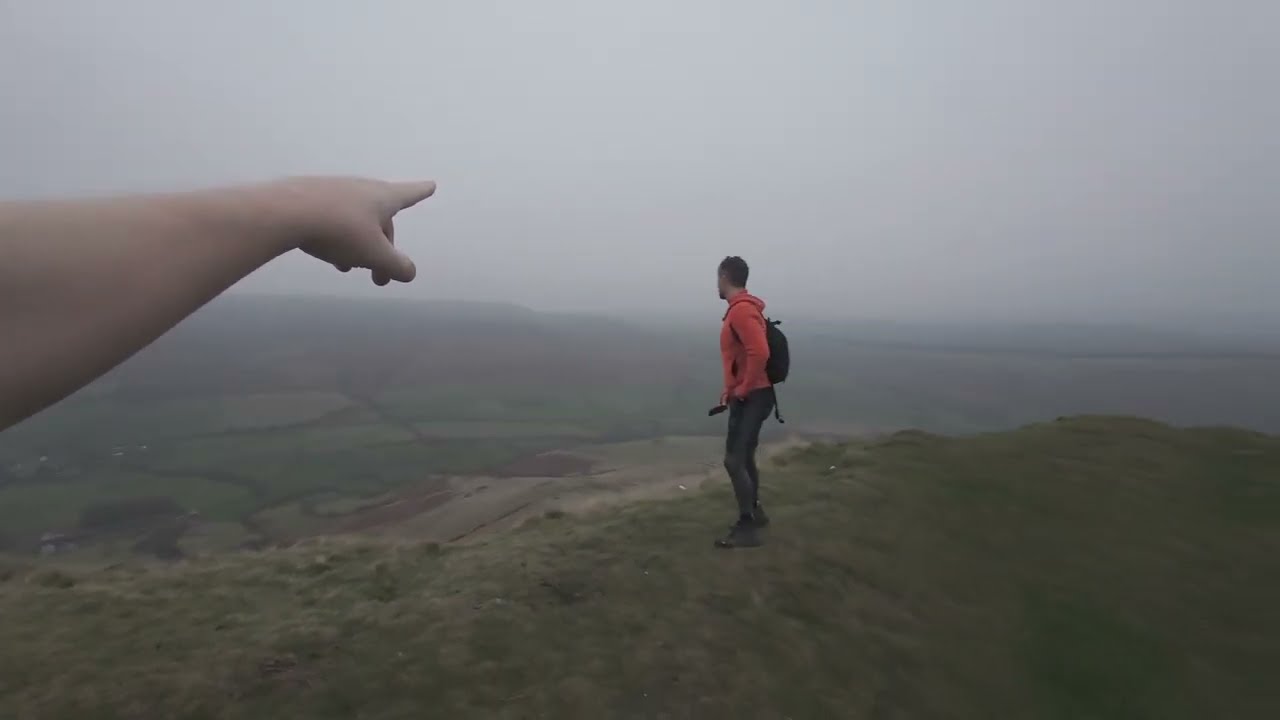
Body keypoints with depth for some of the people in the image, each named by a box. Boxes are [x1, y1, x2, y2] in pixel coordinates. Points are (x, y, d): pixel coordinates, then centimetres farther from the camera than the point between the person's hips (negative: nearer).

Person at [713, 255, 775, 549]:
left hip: (751, 397, -10)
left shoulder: (741, 310, -18)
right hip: (750, 395, 10)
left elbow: (760, 353, -29)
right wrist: (732, 389, 16)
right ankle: (754, 512, 34)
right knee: (744, 458, 19)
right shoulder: (743, 308, 14)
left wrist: (741, 390, -19)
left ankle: (747, 528, -1)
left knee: (734, 460, -9)